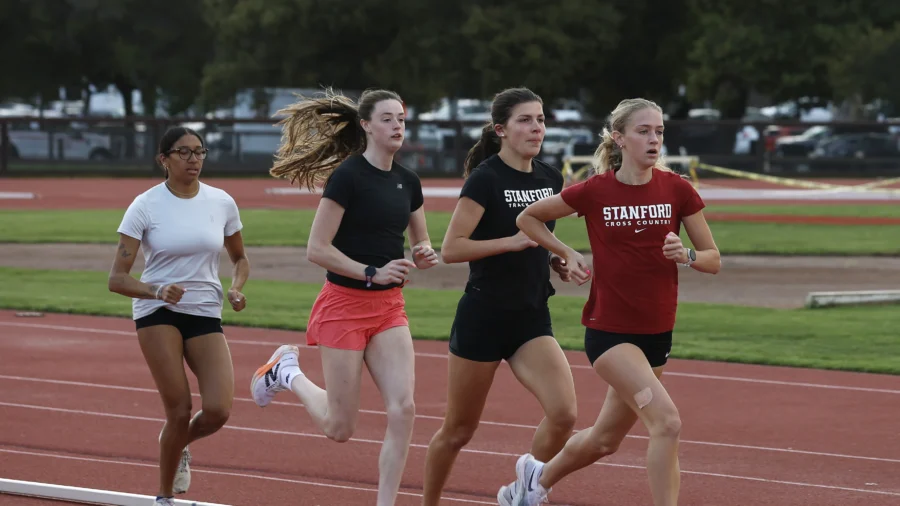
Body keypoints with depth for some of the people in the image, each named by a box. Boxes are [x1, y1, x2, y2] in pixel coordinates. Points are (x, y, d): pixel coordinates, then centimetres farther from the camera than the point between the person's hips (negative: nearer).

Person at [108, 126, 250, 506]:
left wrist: (236, 288, -2)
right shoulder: (145, 207, -7)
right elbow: (117, 278, -9)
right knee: (179, 411, -11)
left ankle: (177, 445, 22)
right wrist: (156, 291, -27)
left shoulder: (222, 203, 3)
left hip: (206, 316, 3)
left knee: (218, 410, -14)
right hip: (157, 313, -3)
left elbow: (240, 258, 19)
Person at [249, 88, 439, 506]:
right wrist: (373, 273, -21)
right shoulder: (348, 176, -14)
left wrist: (424, 256, -3)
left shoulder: (407, 182, 7)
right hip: (345, 304, -6)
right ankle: (286, 372, 30)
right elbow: (317, 249, -16)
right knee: (340, 427, 2)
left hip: (389, 307, 6)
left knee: (403, 410, -11)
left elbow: (420, 242, 20)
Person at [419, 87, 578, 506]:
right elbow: (450, 249, -17)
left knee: (563, 413, -16)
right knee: (459, 430, 6)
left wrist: (555, 260, 2)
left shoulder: (551, 179, 7)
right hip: (483, 317, -5)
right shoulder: (485, 180, -13)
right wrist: (512, 241, -24)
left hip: (532, 318, 5)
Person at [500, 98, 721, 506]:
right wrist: (568, 255, -4)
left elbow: (713, 259, 1)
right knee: (666, 422, -22)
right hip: (609, 330, -4)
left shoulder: (677, 189, -3)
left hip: (657, 333, 4)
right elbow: (527, 218, 6)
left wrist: (687, 255, -19)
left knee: (606, 440, 18)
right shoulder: (595, 192, -9)